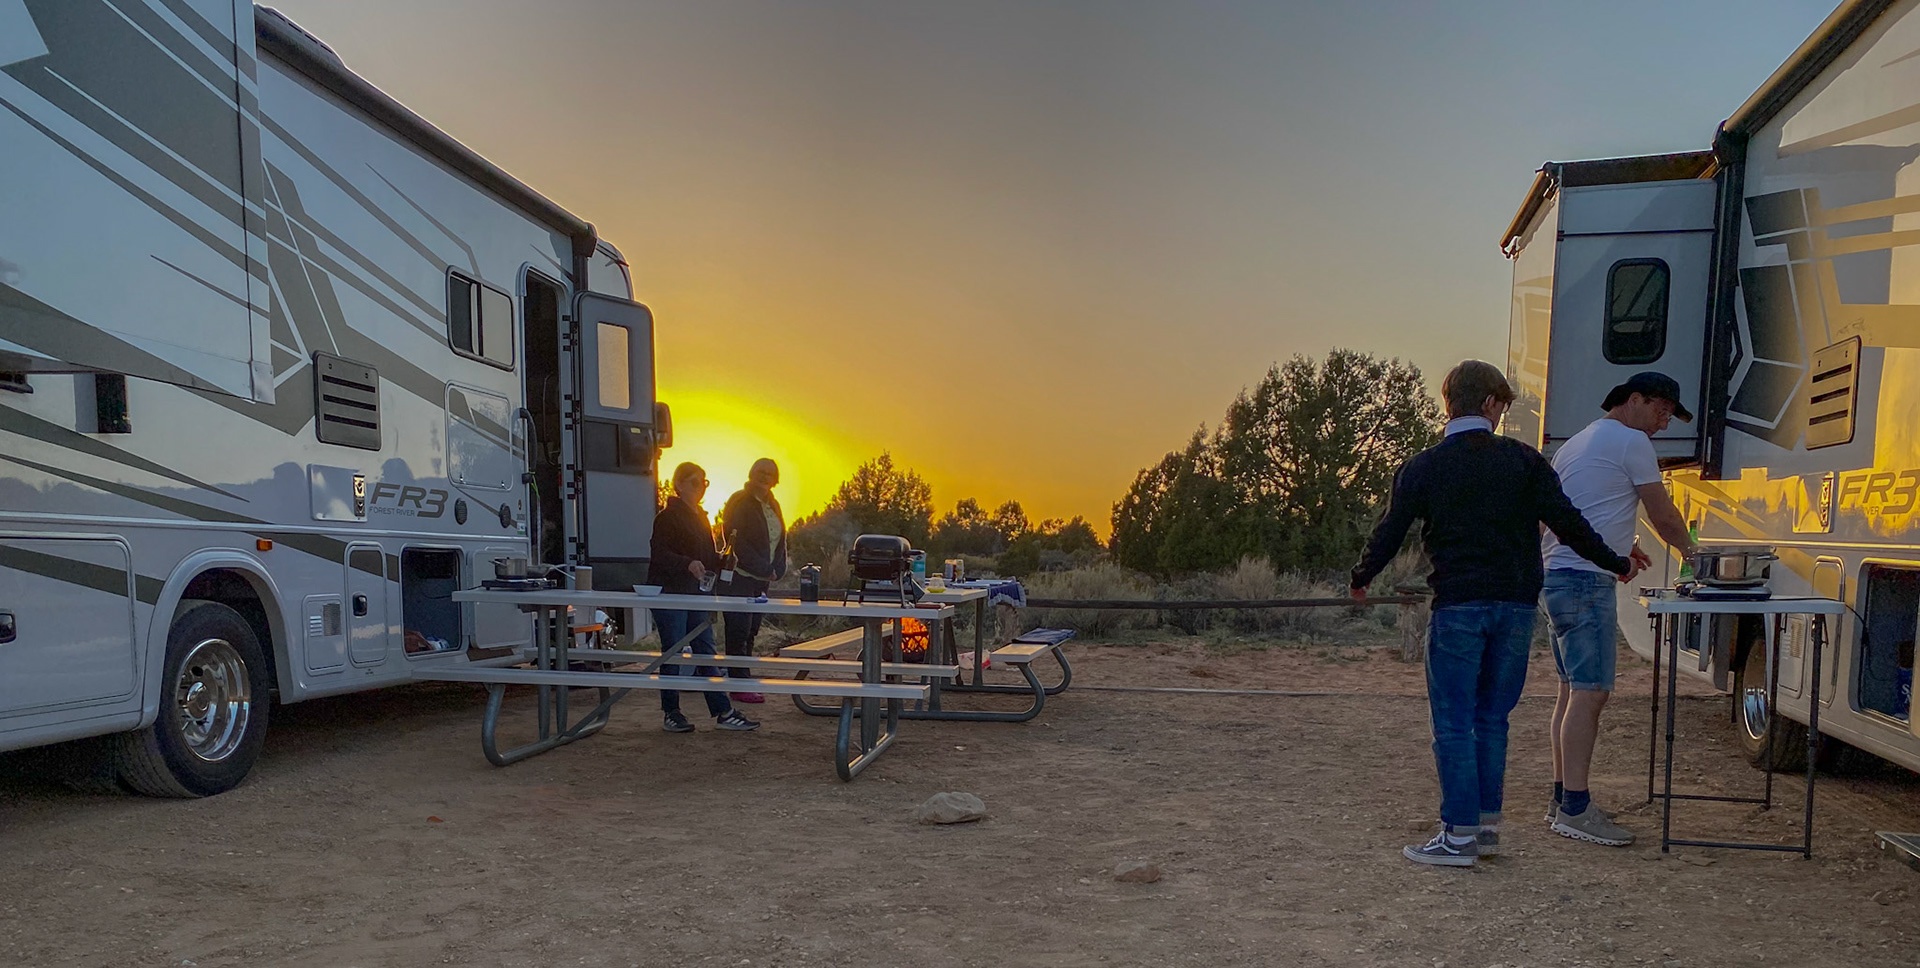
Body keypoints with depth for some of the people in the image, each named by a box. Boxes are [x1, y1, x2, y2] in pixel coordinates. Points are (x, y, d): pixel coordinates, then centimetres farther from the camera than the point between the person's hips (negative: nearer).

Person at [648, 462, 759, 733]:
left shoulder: (700, 517, 18)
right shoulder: (668, 517, -8)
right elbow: (660, 554, -17)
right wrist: (688, 564, -31)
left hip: (694, 593, 8)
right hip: (669, 593, -8)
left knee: (706, 653, 6)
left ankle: (723, 712, 7)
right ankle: (671, 714, 11)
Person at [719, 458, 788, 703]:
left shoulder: (772, 505, 17)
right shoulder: (740, 502, -7)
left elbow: (780, 541, 20)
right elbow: (737, 541, -14)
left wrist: (776, 570, 4)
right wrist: (765, 569, -14)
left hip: (762, 580, 8)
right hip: (740, 577, -7)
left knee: (751, 631, 7)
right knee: (739, 632, -7)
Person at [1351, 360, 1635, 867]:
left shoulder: (1422, 467, -2)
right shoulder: (1522, 459, 2)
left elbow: (1390, 532, 1)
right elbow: (1567, 521, 2)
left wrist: (1361, 578, 17)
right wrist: (1615, 564, 16)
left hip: (1458, 607, -3)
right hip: (1515, 606, 3)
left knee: (1454, 724, 3)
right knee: (1492, 719, 14)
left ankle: (1459, 835, 4)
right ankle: (1487, 825, 21)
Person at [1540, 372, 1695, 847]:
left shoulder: (1575, 443, 24)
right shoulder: (1631, 441, -4)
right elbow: (1662, 514, 1)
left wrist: (1620, 544, 24)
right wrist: (1687, 548, 19)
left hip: (1557, 574, 10)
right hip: (1587, 581, -10)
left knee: (1574, 690, 13)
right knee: (1590, 692, -10)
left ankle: (1562, 799, 17)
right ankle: (1574, 808, -11)